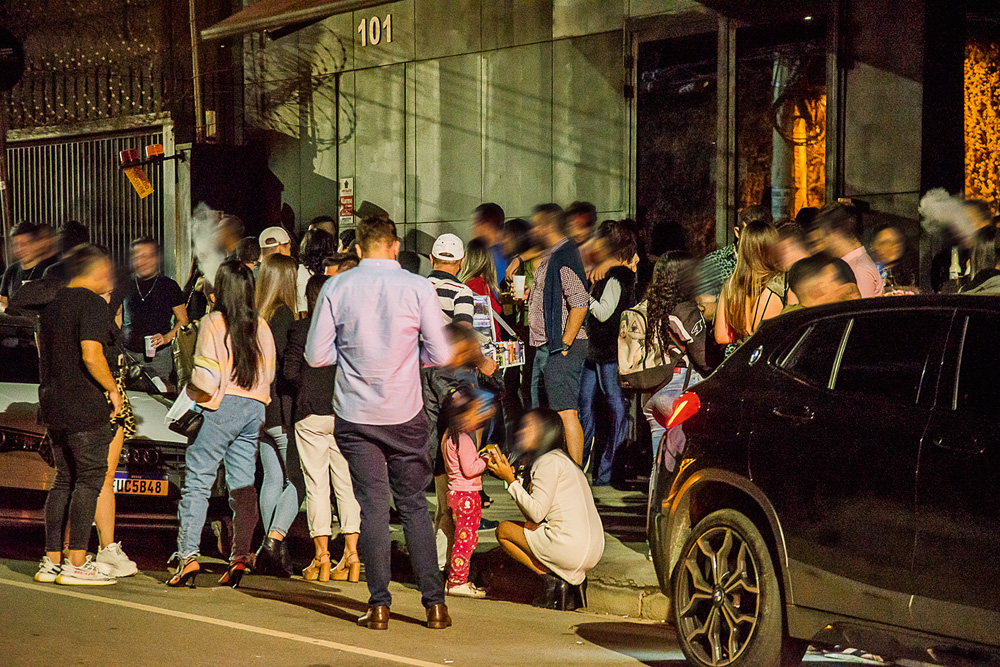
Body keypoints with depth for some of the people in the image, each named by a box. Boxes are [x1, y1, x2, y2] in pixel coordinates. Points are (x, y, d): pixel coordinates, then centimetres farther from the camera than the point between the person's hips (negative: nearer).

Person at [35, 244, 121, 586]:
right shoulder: (92, 304, -11)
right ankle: (76, 563, -6)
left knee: (64, 479, 13)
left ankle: (51, 560, 12)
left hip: (53, 405, 8)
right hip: (85, 407, -8)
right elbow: (91, 355, -21)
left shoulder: (52, 305, 15)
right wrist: (113, 390, -10)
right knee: (90, 479, -4)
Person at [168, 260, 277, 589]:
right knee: (243, 484, 8)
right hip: (254, 406, 5)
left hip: (220, 406, -5)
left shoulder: (213, 324, -10)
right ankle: (240, 556, 2)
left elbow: (207, 378, -15)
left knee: (197, 482, 0)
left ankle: (188, 555, -6)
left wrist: (190, 393, 3)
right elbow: (268, 374, 9)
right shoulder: (261, 327, 5)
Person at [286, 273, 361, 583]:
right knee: (347, 483, 7)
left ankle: (321, 555, 1)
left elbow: (290, 370, -8)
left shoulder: (301, 328, -5)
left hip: (311, 414, -2)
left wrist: (307, 391, 9)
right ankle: (351, 552, 3)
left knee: (316, 485, 2)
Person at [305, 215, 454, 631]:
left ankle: (379, 605, 3)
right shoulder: (418, 288, -6)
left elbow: (316, 355, -1)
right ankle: (434, 603, 8)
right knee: (414, 505, 9)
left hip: (355, 415, 0)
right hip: (405, 414, 0)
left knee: (373, 506, 5)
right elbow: (441, 354, -5)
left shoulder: (336, 288, -4)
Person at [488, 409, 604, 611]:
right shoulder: (563, 459, 24)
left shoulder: (549, 461, -5)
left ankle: (552, 579, -4)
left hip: (570, 551, -9)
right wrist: (510, 473, 18)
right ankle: (573, 579, 9)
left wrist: (510, 480, -5)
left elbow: (536, 513, -14)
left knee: (503, 529, 9)